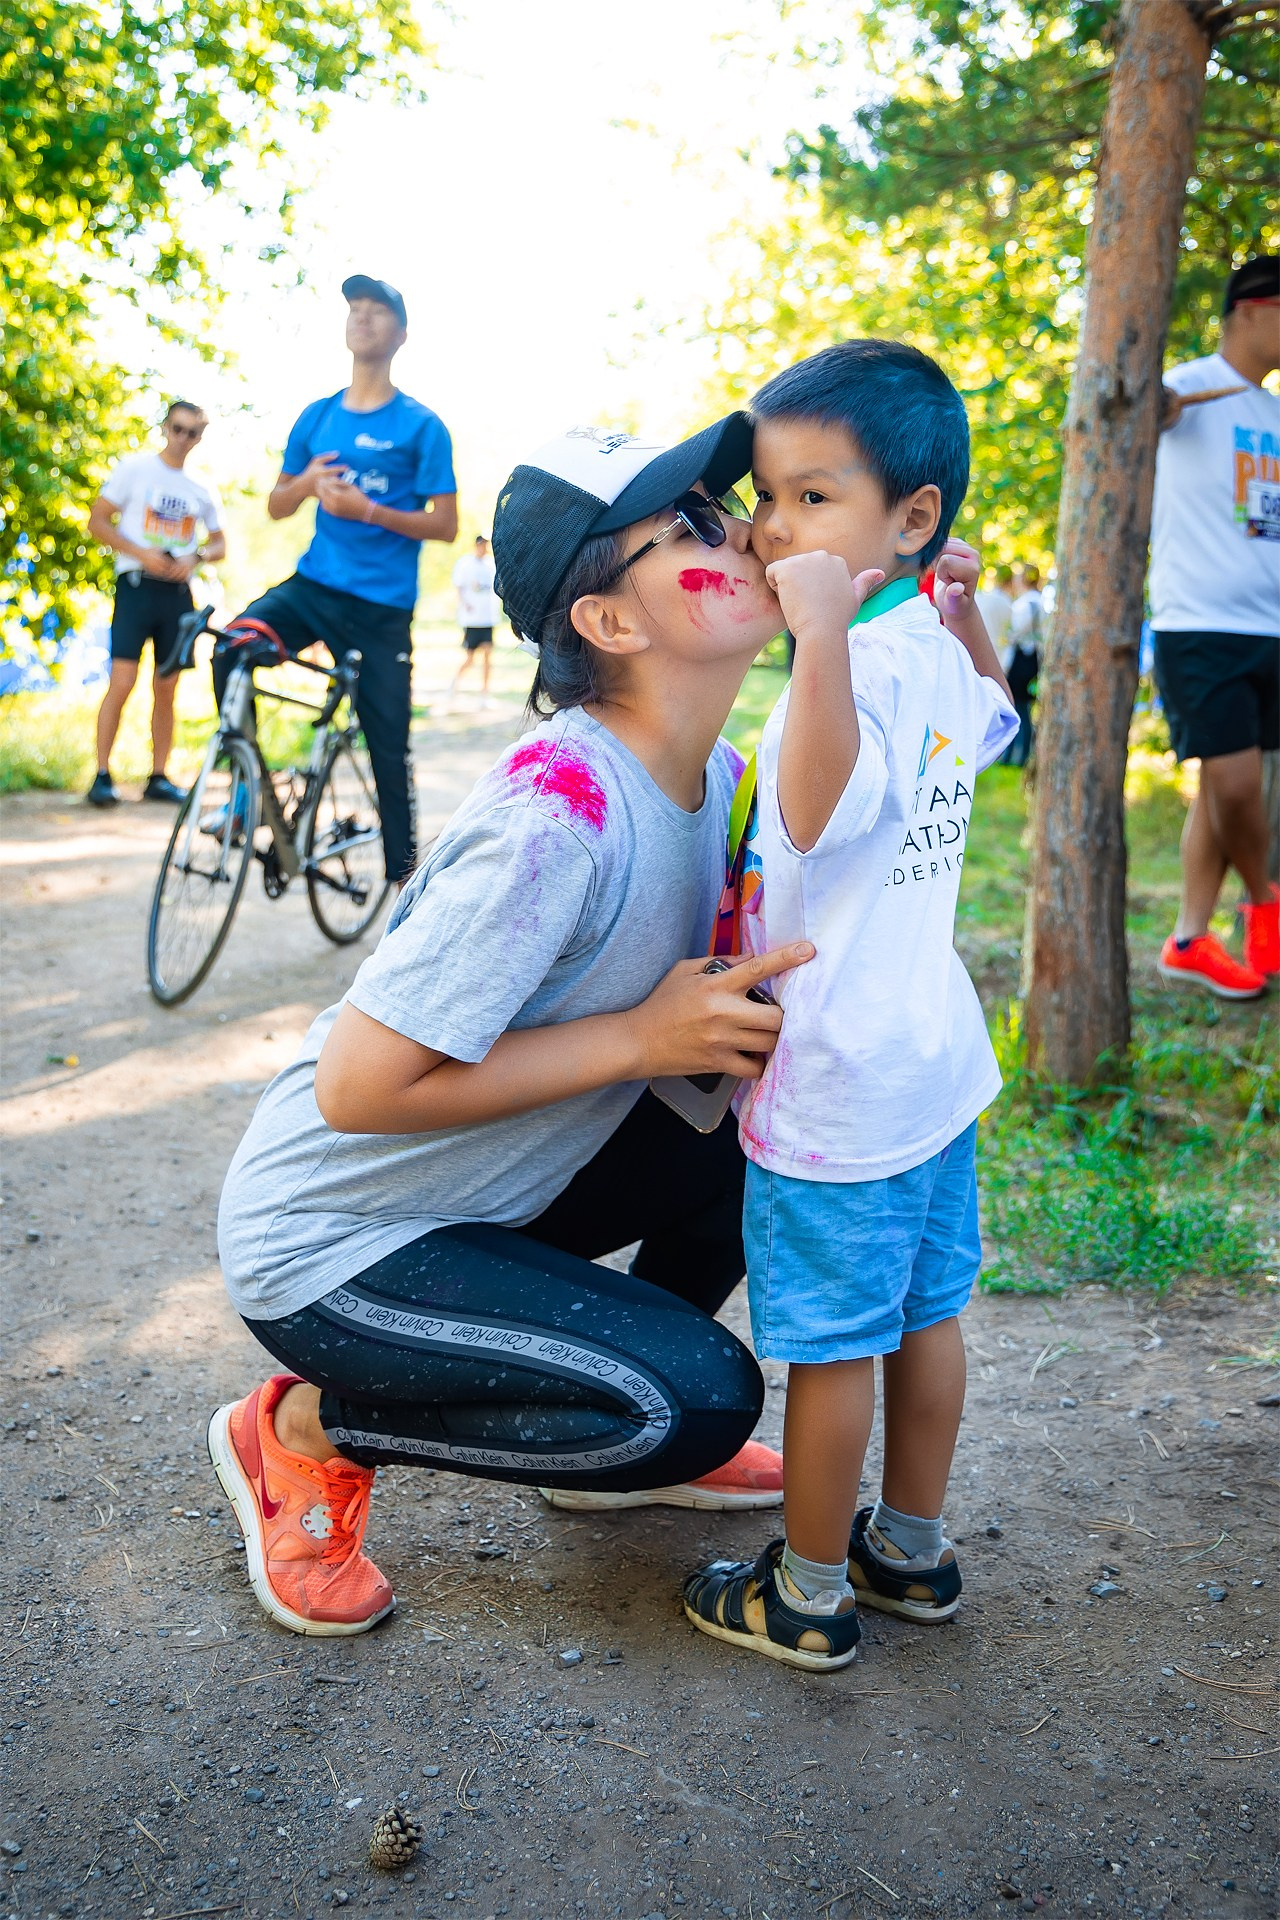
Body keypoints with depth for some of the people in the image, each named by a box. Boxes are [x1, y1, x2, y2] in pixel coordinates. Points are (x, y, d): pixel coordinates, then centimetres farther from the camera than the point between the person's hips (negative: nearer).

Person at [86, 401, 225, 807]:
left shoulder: (201, 489, 13)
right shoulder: (135, 468, 2)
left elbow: (219, 541, 19)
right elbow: (98, 521, -1)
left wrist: (196, 556, -4)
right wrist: (141, 553, -15)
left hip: (177, 591, 4)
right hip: (137, 585, -4)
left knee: (166, 688, 6)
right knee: (122, 680, -14)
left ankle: (159, 777, 12)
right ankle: (102, 775, -9)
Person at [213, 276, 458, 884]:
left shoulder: (420, 425, -1)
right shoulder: (316, 417, 10)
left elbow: (445, 524, -5)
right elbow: (276, 507, 15)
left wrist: (367, 510, -18)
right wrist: (305, 482, -8)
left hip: (381, 605, -3)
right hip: (314, 584, 3)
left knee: (389, 747, 0)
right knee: (232, 647, -25)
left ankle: (403, 869, 15)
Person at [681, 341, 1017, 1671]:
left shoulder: (867, 667, -24)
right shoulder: (939, 653, 5)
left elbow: (818, 812, -43)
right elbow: (995, 722, 29)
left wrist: (822, 631, -45)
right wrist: (963, 611, 20)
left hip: (837, 1088, -9)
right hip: (934, 1061, 9)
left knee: (831, 1347, 5)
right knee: (924, 1312, 19)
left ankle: (808, 1599, 22)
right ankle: (912, 1551, 36)